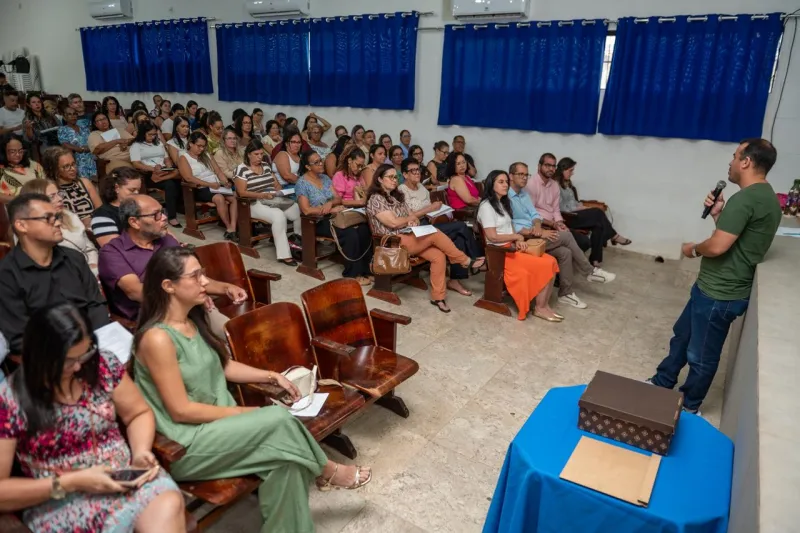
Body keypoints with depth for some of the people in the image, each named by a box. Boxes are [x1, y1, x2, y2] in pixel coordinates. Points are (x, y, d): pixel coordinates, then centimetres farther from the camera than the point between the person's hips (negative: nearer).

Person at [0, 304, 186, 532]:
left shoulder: (103, 364, -3)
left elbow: (139, 413, 10)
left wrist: (141, 451, -9)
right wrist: (70, 483, -17)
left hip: (125, 476, 4)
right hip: (60, 504, -3)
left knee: (169, 504, -28)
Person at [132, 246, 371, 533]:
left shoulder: (192, 321, 6)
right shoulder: (157, 338, -21)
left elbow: (223, 365, 15)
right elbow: (181, 411, -20)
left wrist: (272, 377, 4)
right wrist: (244, 413, -16)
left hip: (219, 423, 8)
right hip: (184, 445, -7)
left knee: (285, 458, -16)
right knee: (278, 420, -21)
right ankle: (326, 472, 5)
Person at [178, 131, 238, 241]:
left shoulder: (206, 155, 21)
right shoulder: (183, 158, 3)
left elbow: (218, 171, 16)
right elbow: (189, 178, -11)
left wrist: (225, 182, -6)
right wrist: (210, 184, -18)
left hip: (217, 185, 6)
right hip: (201, 189, -5)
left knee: (234, 197, -24)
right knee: (220, 198, -34)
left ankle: (232, 228, -30)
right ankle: (229, 228, -20)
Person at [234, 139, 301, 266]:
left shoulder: (266, 165, 16)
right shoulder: (241, 169, -3)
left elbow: (276, 183, 19)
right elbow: (242, 192, -11)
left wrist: (281, 191, -5)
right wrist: (263, 195, -21)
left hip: (275, 200, 6)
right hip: (256, 204, -6)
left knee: (299, 211, -16)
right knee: (279, 215, -36)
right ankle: (283, 255, -33)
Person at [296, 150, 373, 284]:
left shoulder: (325, 178, 13)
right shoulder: (302, 184, -7)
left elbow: (338, 199, 10)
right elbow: (306, 210, -16)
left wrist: (330, 203, -15)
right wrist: (332, 210, -17)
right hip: (317, 222, -6)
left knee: (364, 229, -22)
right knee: (350, 234, -32)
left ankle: (365, 269, -15)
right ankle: (353, 274, -21)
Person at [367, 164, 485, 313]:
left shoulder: (397, 196, 18)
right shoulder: (376, 199, -9)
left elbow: (412, 217, 17)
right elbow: (393, 223, -19)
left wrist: (412, 221, -8)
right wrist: (409, 219, 0)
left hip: (409, 237, 8)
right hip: (395, 243, -8)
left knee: (439, 256, -15)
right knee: (436, 234, -22)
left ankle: (437, 297, -9)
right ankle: (467, 261, -7)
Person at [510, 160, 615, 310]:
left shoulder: (524, 193, 15)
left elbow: (534, 215, 15)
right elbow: (512, 228, -21)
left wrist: (553, 224, 0)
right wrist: (539, 232, -22)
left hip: (533, 233, 8)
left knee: (565, 252, -13)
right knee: (566, 235, -17)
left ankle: (566, 293, -3)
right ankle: (590, 271, -1)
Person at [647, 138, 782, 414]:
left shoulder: (745, 199, -23)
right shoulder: (766, 197, 10)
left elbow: (717, 246, -27)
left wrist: (693, 249, -7)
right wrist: (718, 214, 4)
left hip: (719, 293, -10)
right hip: (721, 287, 10)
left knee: (701, 354, 8)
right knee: (682, 334, 22)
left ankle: (689, 406, 26)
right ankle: (662, 383, 37)